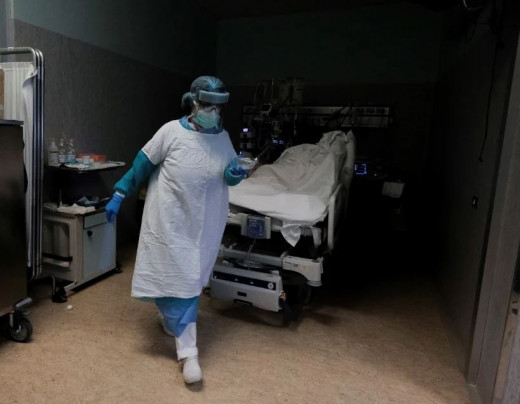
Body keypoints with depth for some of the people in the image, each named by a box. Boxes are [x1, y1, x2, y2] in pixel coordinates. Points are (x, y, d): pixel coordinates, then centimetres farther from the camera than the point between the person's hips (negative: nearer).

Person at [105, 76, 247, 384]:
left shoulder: (223, 137, 0)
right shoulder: (171, 131, -12)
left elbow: (231, 175, 10)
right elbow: (141, 165, -4)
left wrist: (236, 173, -14)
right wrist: (119, 196, -2)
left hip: (205, 221, 4)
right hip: (171, 218, -4)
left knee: (190, 276, 15)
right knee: (175, 276, -3)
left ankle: (170, 316, 45)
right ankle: (188, 351, 5)